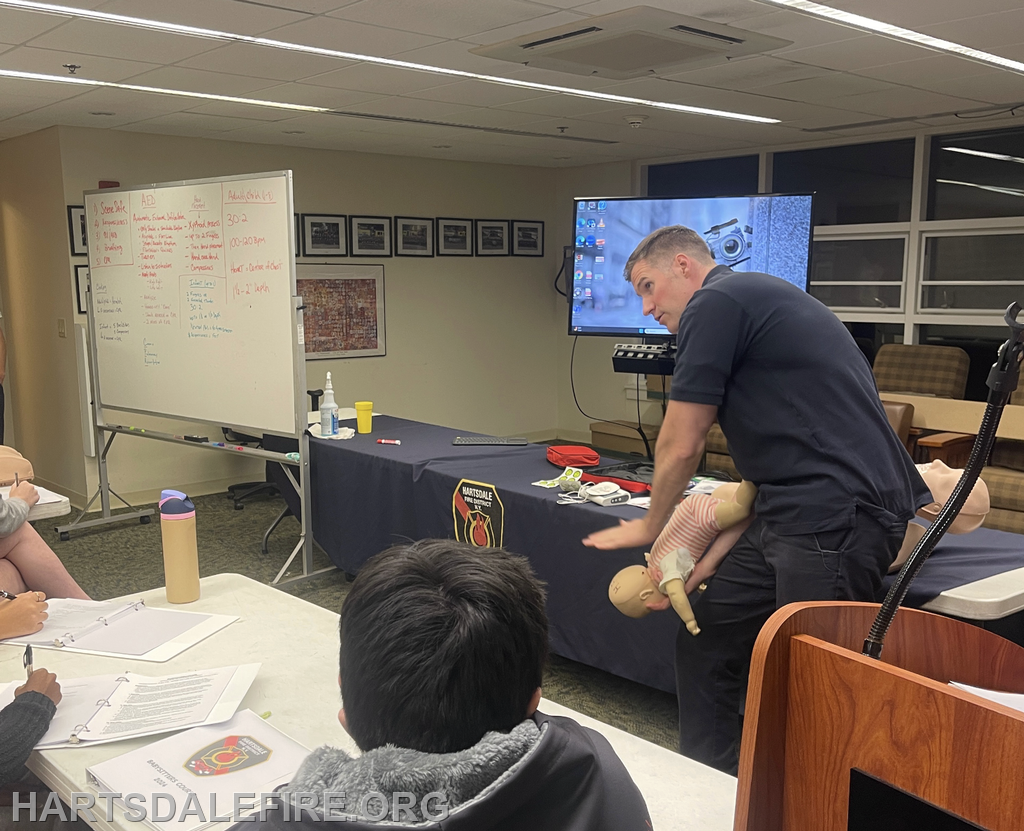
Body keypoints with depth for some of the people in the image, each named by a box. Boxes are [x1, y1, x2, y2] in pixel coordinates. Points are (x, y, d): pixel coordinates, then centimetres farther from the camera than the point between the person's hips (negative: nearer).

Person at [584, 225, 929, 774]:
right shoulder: (754, 299, 22)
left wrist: (649, 527, 14)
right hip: (789, 516, 10)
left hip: (838, 517, -10)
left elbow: (681, 447, -5)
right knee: (704, 642, 16)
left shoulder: (714, 303, -7)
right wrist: (713, 555, 9)